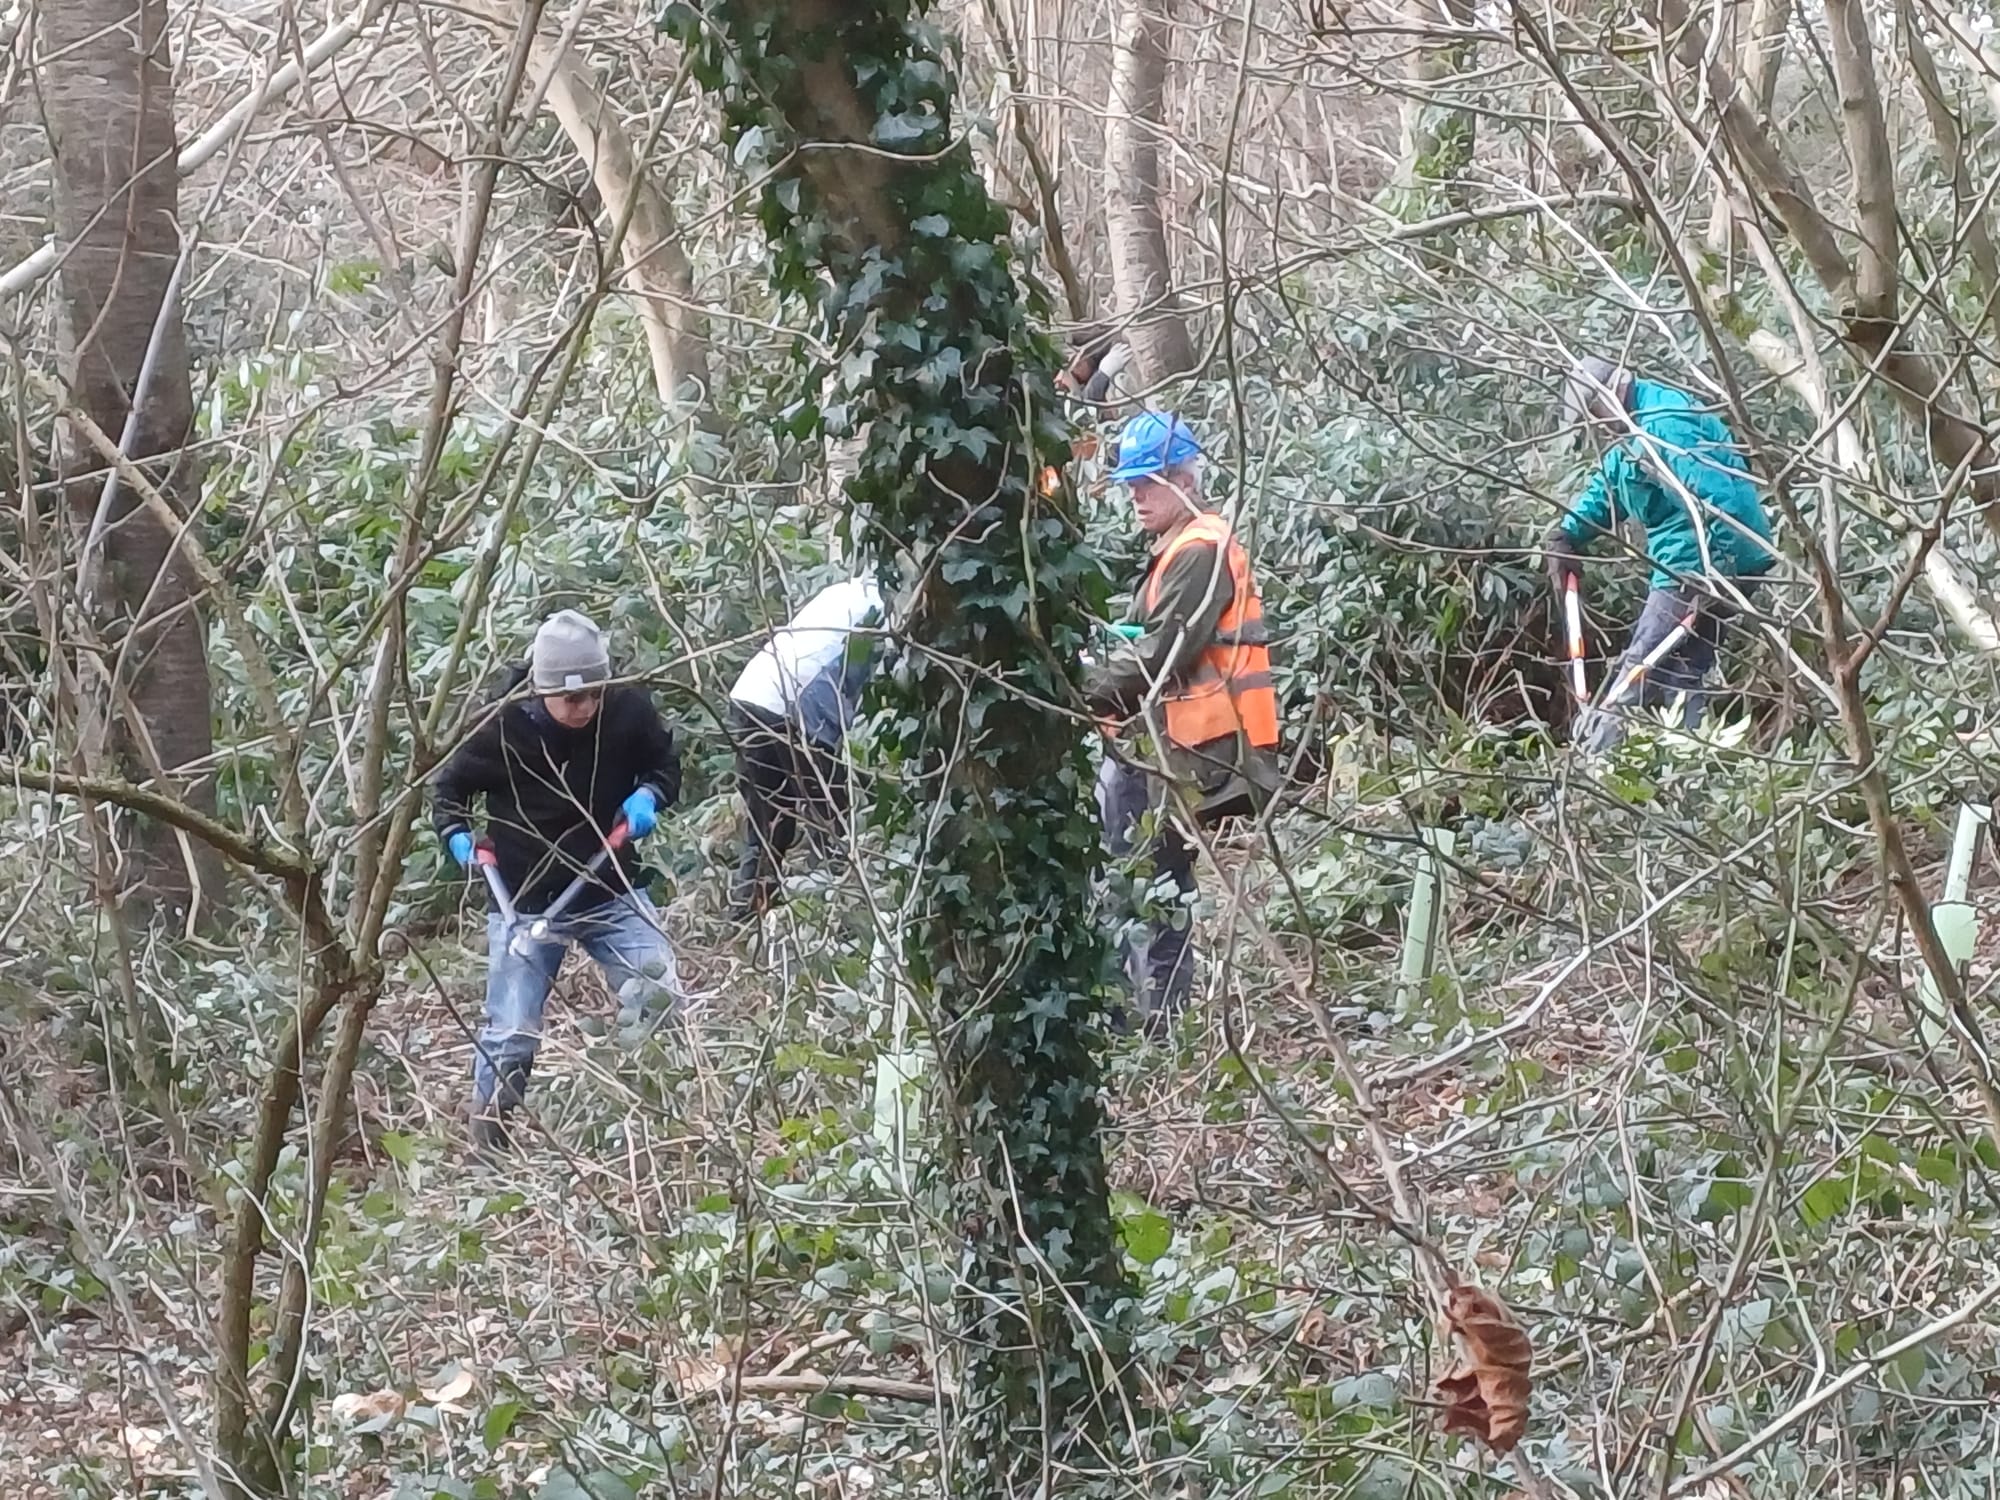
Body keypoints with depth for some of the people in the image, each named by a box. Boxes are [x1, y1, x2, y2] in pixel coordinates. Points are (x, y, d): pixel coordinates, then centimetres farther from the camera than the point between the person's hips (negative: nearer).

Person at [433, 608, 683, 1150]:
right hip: (526, 901, -2)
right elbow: (449, 786, 1)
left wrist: (649, 795, -13)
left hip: (611, 893, 2)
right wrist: (458, 838, -15)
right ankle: (488, 1142, 18)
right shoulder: (502, 728, -18)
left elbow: (666, 763, 7)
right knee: (512, 1034, -4)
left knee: (660, 998, -9)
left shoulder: (628, 710, -13)